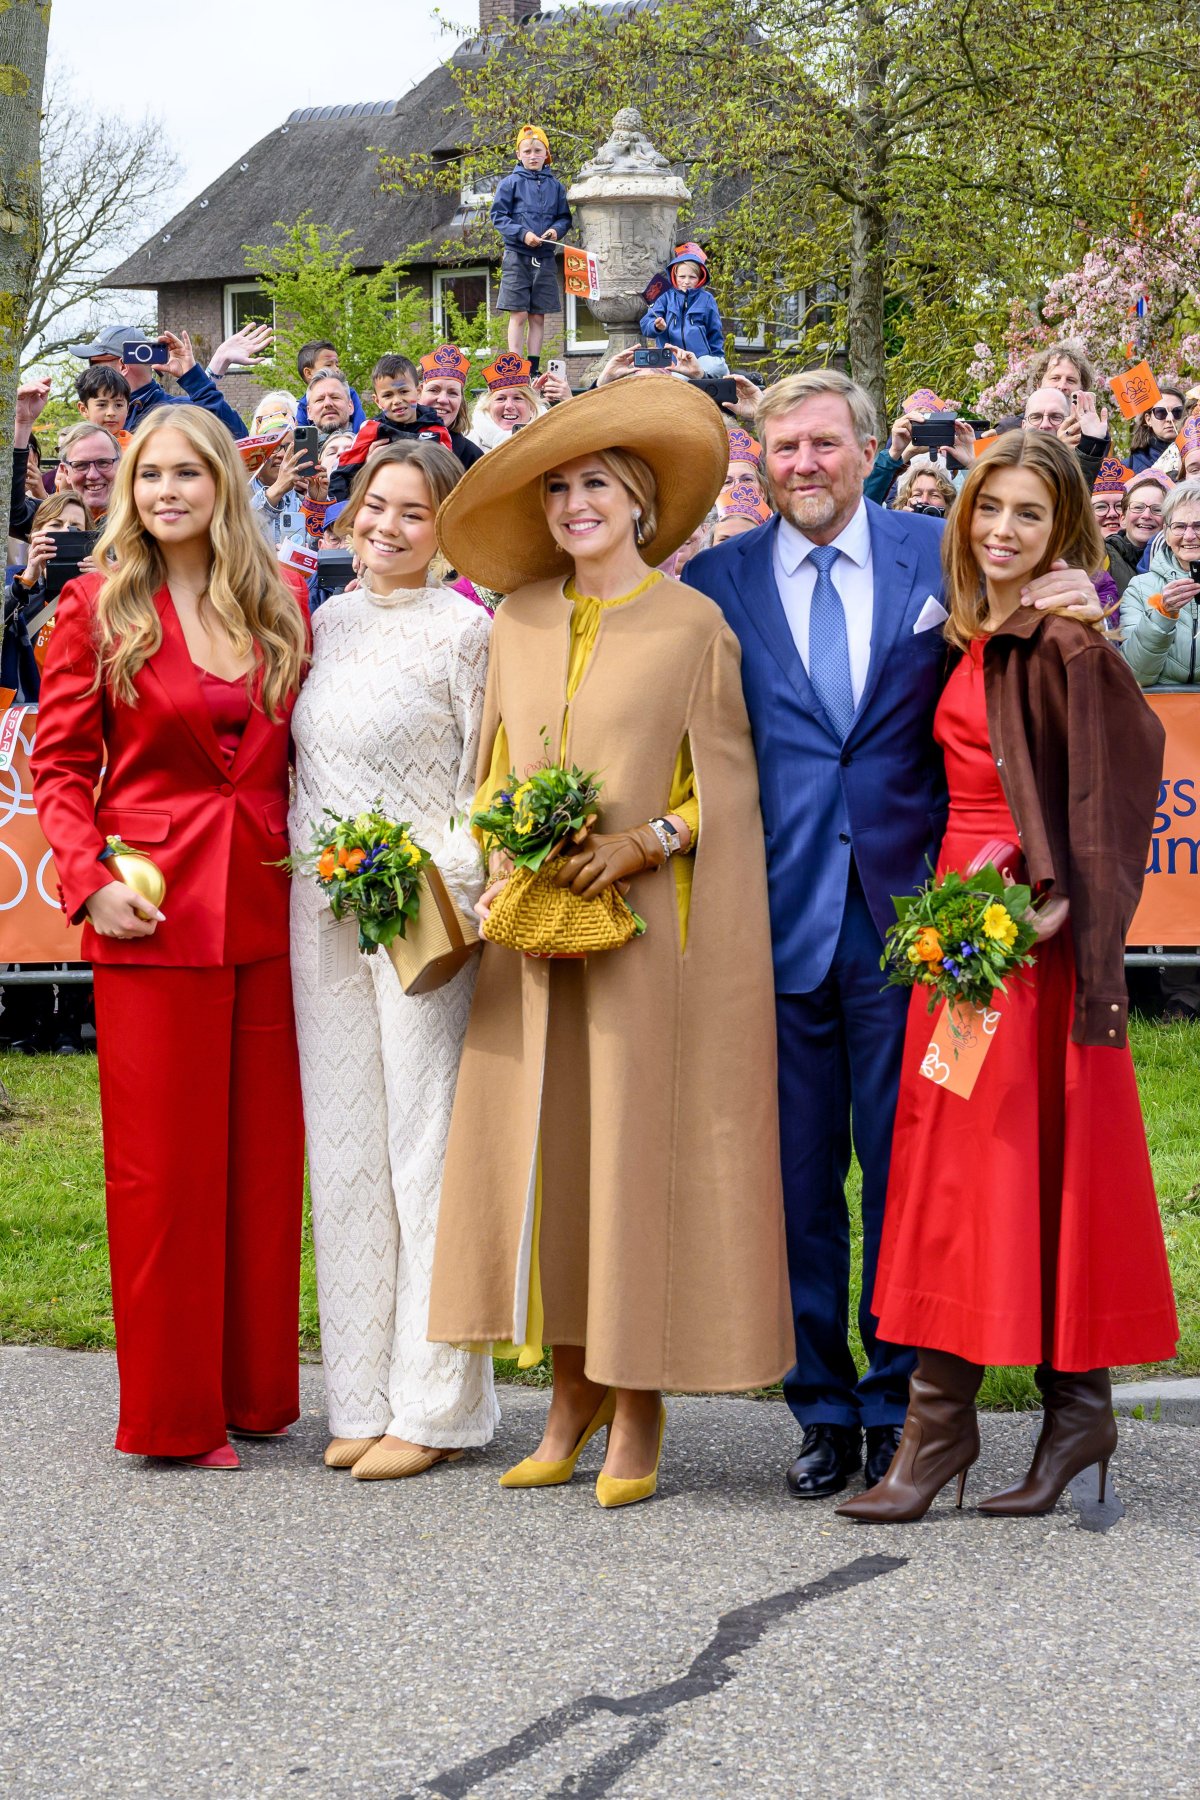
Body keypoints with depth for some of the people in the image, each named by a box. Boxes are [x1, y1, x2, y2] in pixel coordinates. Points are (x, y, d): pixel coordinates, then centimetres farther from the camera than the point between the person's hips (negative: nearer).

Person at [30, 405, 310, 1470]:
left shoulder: (282, 605, 10)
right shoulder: (97, 606, 0)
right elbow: (61, 764, -1)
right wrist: (90, 881, -12)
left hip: (268, 907, 4)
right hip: (154, 913, -4)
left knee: (264, 1153, 8)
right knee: (163, 1161, 0)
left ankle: (254, 1391, 20)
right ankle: (173, 1412, 10)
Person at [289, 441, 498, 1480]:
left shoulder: (463, 629, -4)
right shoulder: (325, 624, 13)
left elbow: (489, 775, -6)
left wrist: (448, 887, -15)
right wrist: (320, 869, 10)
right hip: (322, 906, 6)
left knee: (426, 1140, -3)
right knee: (342, 1144, 8)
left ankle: (435, 1404, 3)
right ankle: (364, 1395, 15)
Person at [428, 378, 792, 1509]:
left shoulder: (692, 625, -1)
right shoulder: (518, 621, 12)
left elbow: (728, 784, -2)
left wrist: (642, 842, -16)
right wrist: (505, 854, 0)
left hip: (652, 926, -4)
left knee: (639, 1148, -3)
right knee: (540, 1147, 3)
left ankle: (639, 1410, 4)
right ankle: (571, 1398, 12)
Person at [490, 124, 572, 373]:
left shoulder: (555, 186, 8)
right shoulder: (511, 183, -1)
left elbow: (565, 217, 14)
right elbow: (498, 216, -3)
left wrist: (557, 230, -9)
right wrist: (522, 233, -16)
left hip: (545, 258, 3)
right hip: (517, 256, -3)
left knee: (538, 316, 6)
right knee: (518, 315, -5)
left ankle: (533, 368, 10)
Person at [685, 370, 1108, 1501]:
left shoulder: (940, 557, 5)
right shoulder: (717, 582, 5)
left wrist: (1087, 602, -10)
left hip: (903, 911, -1)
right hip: (778, 920, 1)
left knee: (906, 1171, 4)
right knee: (798, 1177, 7)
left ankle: (899, 1407, 15)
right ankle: (823, 1410, 18)